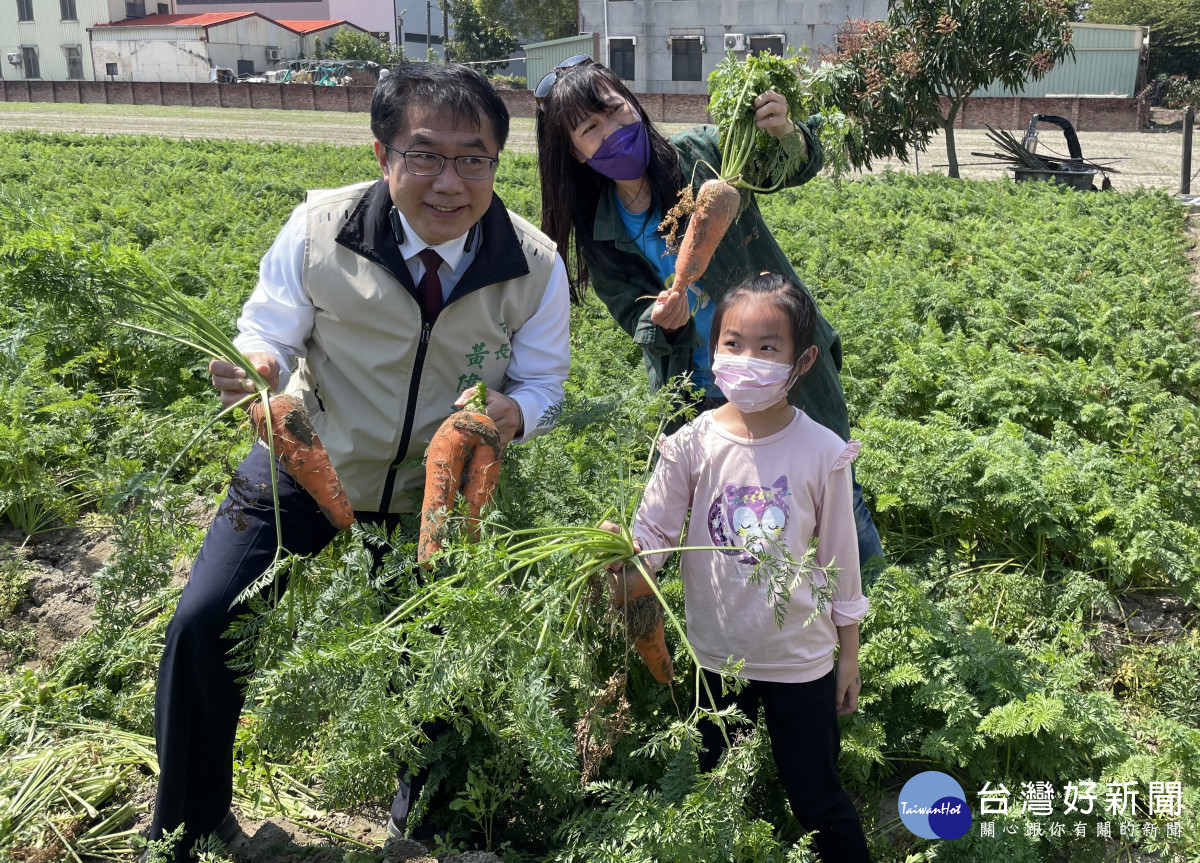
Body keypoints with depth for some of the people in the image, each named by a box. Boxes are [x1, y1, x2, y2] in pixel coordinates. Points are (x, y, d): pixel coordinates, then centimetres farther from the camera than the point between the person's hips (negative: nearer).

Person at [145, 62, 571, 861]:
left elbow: (543, 385, -6)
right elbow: (269, 335, -10)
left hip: (436, 493, 1)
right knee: (201, 627, -7)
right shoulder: (319, 229, -20)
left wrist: (510, 413, -30)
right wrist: (259, 369, -35)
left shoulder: (537, 268, -17)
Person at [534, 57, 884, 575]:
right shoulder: (597, 235, -6)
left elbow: (801, 168, -17)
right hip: (699, 396, 2)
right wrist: (660, 323, -29)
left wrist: (786, 134, -41)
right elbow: (638, 321, -5)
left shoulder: (701, 155, -13)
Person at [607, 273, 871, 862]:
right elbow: (654, 529, -10)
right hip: (716, 656, 2)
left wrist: (849, 655, 2)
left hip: (801, 660, -2)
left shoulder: (823, 453, -13)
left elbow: (840, 559, -4)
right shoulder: (692, 444, -12)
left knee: (818, 802, 12)